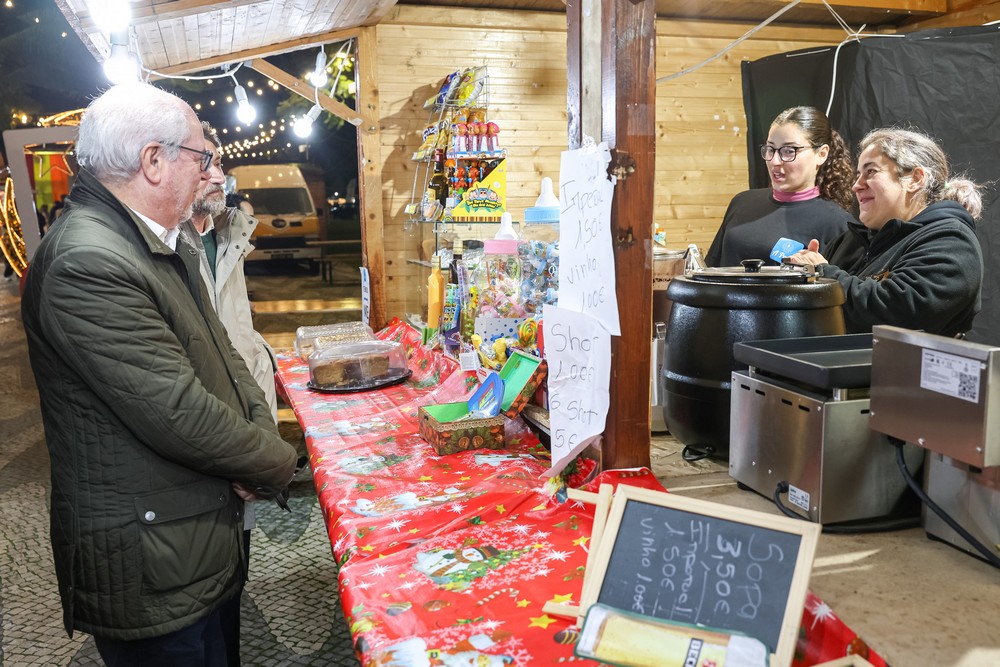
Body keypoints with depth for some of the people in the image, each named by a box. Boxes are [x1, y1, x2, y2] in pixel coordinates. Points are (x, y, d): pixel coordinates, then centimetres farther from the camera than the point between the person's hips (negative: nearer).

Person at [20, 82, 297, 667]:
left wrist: (261, 431, -7)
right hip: (151, 569, -9)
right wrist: (277, 461, -13)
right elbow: (179, 415, -28)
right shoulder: (88, 264, -26)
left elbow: (219, 351, 10)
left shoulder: (166, 244, 7)